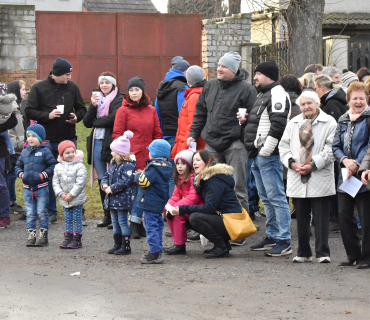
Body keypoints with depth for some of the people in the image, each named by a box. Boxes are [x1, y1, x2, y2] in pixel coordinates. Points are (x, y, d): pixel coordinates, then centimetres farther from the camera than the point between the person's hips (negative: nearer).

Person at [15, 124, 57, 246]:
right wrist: (22, 175, -1)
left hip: (41, 187, -4)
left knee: (42, 213, 0)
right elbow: (18, 166, 18)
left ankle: (43, 236, 8)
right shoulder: (25, 152, 10)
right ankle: (31, 235, 12)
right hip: (27, 188, 4)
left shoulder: (45, 151, -5)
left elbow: (53, 165, -7)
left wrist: (42, 175, -15)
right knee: (30, 213, 7)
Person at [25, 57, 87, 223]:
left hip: (69, 139, 1)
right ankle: (51, 211, 16)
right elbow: (29, 111, -4)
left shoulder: (72, 87, 4)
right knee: (49, 176, 6)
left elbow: (81, 108, 13)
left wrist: (76, 117, -8)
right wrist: (47, 115, -18)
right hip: (47, 140, -1)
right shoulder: (39, 88, -3)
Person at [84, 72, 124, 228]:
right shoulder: (97, 98, 17)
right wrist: (92, 106, -7)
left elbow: (113, 118, -17)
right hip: (97, 143, 6)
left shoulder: (119, 99, -2)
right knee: (102, 180, 9)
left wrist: (95, 121, -2)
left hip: (111, 143, -6)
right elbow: (87, 122, 9)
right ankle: (107, 214, 16)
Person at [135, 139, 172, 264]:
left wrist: (138, 174, -3)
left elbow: (143, 182, -23)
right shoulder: (166, 166, 9)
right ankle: (158, 251, 25)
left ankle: (155, 253, -10)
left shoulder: (154, 167, -20)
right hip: (160, 202, 10)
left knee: (151, 226, -7)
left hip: (150, 202, -10)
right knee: (158, 224, 17)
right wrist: (142, 174, 13)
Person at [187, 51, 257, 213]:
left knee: (237, 187, -4)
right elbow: (200, 112, 20)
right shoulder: (210, 86, 14)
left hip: (235, 143, -6)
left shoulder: (246, 89, -4)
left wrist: (245, 119, -23)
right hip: (212, 143, 6)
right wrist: (193, 134, 16)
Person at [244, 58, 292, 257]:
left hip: (269, 156, -11)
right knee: (266, 198, 15)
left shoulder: (277, 95, -12)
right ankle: (272, 237, 23)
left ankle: (284, 242, -9)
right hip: (259, 156, 11)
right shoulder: (264, 95, 21)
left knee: (276, 197, -10)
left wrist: (266, 150, -21)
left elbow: (278, 125, -22)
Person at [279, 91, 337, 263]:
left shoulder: (329, 123, 0)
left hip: (320, 180, -4)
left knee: (321, 217, -4)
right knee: (301, 218, 9)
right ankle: (303, 253, 16)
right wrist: (292, 163, -5)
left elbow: (330, 149, -8)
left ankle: (323, 253, -1)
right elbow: (283, 146, 12)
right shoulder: (293, 123, 15)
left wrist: (313, 165, -15)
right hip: (297, 179, 4)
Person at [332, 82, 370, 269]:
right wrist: (345, 160, -9)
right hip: (345, 175, 5)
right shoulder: (343, 120, 13)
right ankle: (353, 254, 18)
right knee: (344, 216, 6)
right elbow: (335, 146, 10)